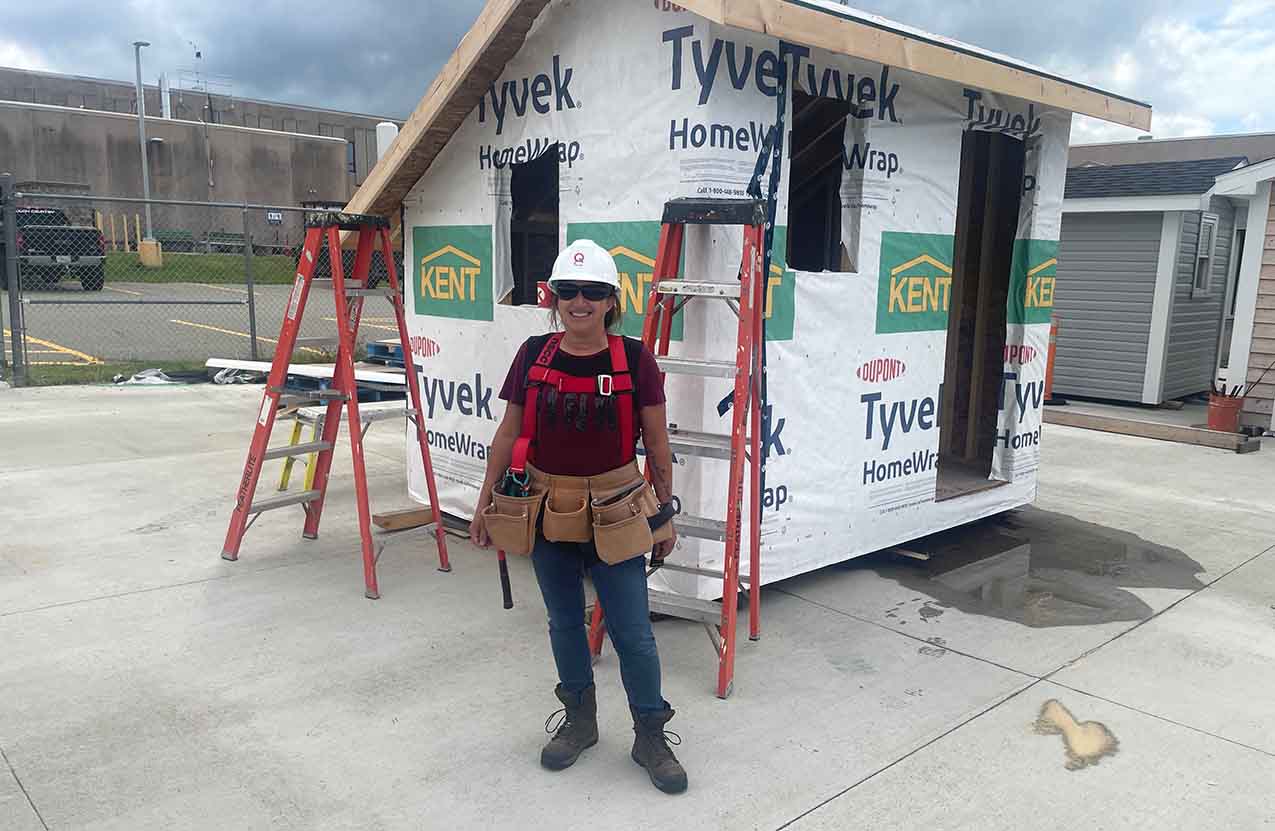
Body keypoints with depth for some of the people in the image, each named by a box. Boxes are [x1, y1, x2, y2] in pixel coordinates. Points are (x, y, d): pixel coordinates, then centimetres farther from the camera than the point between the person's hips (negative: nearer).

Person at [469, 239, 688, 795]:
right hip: (545, 512, 3)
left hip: (614, 513, -3)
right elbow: (509, 433, 6)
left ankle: (651, 735, 23)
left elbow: (656, 444, -1)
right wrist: (487, 500, 8)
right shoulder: (534, 355, -2)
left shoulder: (634, 360, -9)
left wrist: (664, 513, 3)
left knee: (632, 630, 3)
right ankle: (579, 720, 37)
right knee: (564, 623, 17)